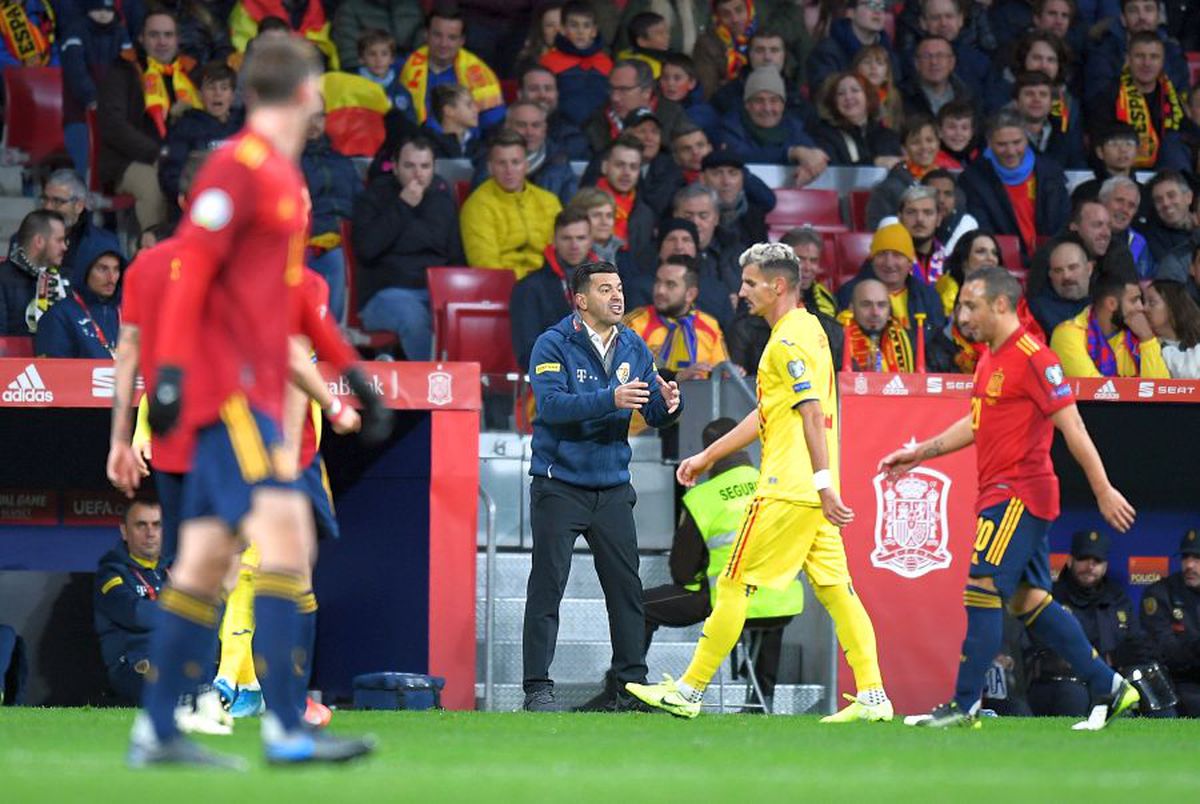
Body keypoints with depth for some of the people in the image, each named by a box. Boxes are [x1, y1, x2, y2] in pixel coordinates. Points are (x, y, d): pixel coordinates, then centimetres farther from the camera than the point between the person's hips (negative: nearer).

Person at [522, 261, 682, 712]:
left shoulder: (633, 348, 7)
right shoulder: (553, 345, -9)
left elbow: (653, 414, 8)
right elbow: (550, 404, -23)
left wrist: (667, 403, -16)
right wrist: (611, 399, -33)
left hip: (612, 488, 5)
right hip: (560, 485, -5)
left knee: (626, 586, 6)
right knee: (547, 587, -5)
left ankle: (633, 684, 14)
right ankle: (537, 688, -2)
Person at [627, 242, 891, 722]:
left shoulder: (790, 340, -12)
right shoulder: (806, 331, 19)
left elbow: (812, 414, -20)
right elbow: (767, 414, 26)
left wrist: (824, 484, -26)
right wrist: (708, 456, 29)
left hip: (788, 489, -10)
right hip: (811, 494, 10)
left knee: (734, 586, -2)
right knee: (835, 589, 5)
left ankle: (689, 691, 3)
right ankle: (872, 696, -1)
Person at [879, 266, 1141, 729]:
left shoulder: (1033, 358, -14)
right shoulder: (990, 360, 15)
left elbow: (1072, 426, -15)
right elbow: (977, 423, 28)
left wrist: (1103, 490, -16)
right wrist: (920, 453, 26)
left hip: (1019, 496, -10)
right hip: (1000, 495, 10)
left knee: (982, 590, -11)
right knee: (1030, 600, 9)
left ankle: (964, 704, -9)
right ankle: (1108, 687, 15)